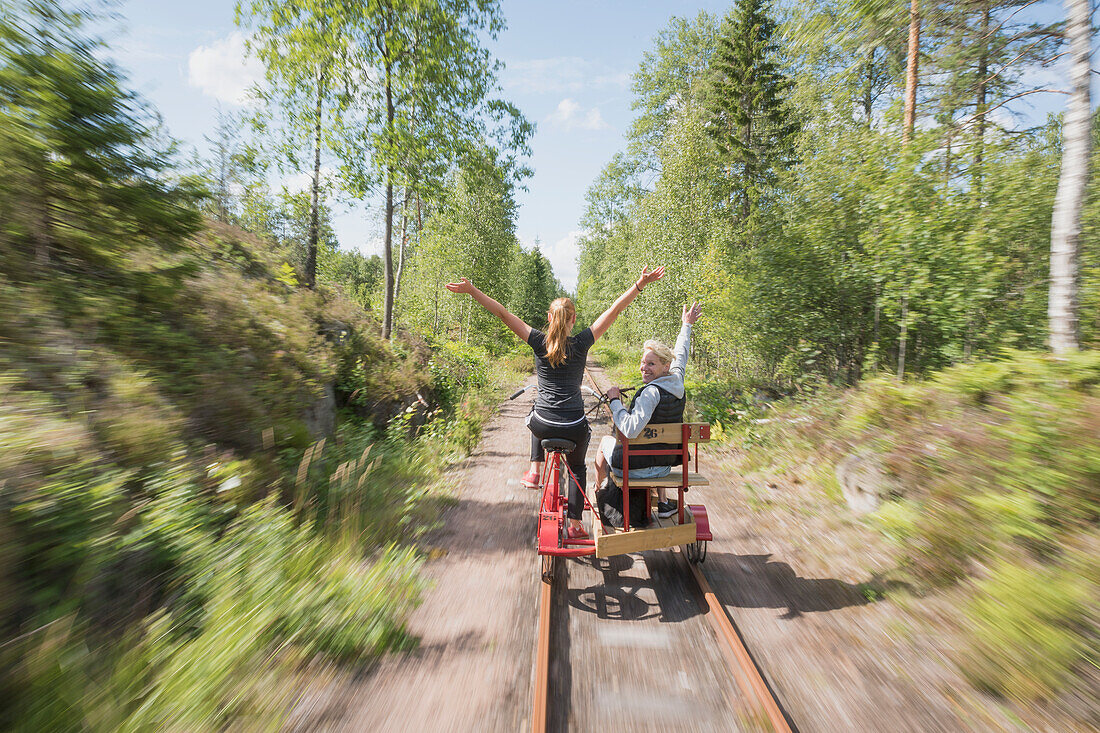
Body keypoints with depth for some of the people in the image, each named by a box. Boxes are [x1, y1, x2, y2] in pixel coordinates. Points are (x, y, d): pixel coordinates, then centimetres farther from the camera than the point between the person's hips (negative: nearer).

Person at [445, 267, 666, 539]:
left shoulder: (539, 342, -6)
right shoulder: (581, 343, -7)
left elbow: (502, 313, -4)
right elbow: (614, 310, -6)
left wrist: (472, 290, 1)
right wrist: (640, 284, -4)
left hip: (543, 426, 1)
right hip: (575, 428, 0)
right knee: (577, 468, 28)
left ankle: (535, 470, 33)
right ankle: (575, 524, 32)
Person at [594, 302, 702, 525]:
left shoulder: (652, 392, -27)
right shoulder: (677, 381, -5)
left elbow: (631, 429, -37)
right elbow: (680, 355, 15)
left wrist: (615, 401, -25)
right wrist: (686, 326, 28)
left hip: (634, 467, -6)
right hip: (665, 467, 7)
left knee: (606, 440, 23)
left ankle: (599, 490, 47)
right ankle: (663, 502, 41)